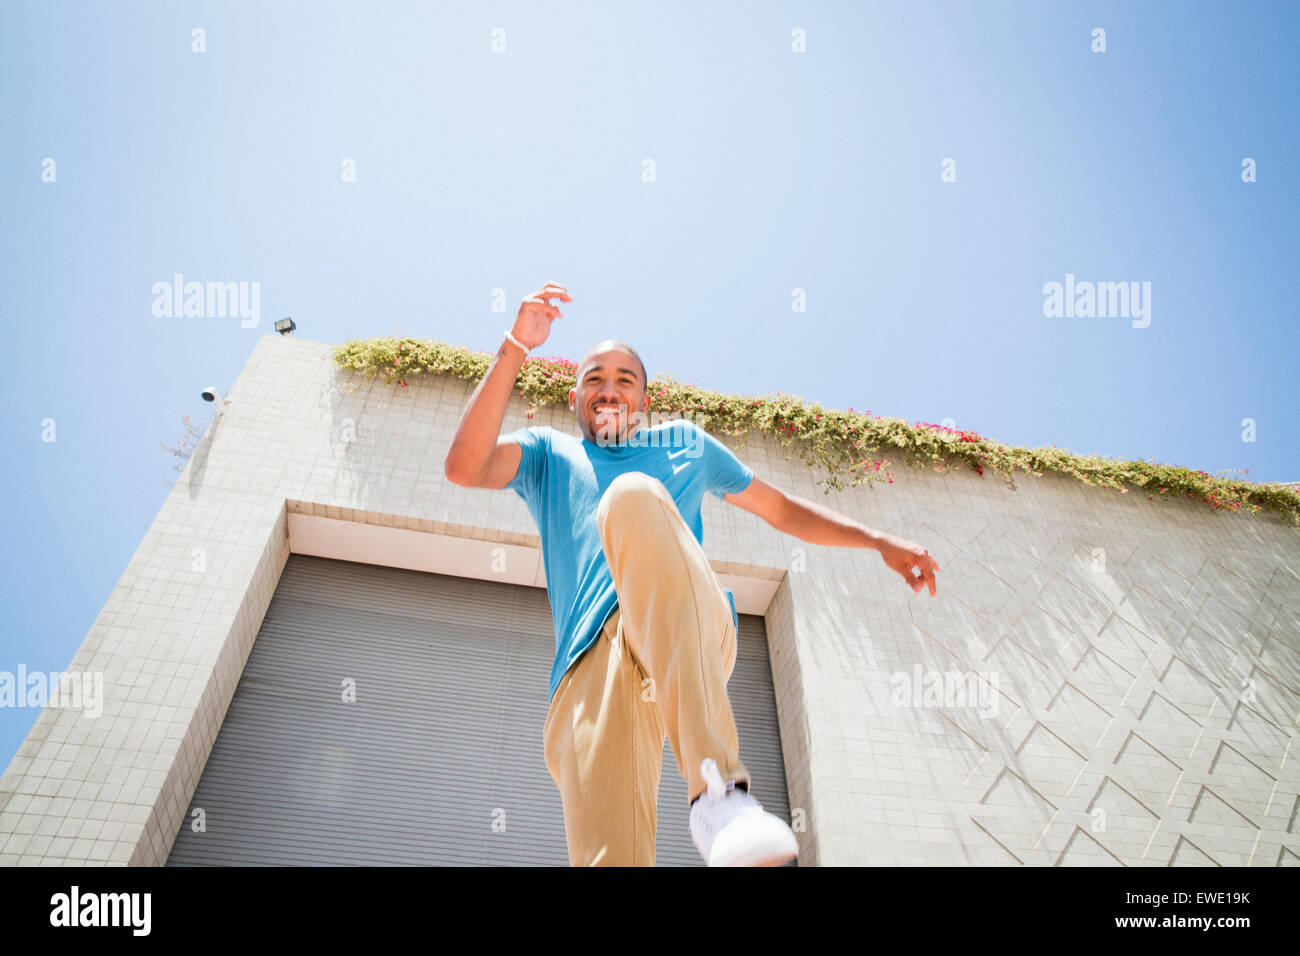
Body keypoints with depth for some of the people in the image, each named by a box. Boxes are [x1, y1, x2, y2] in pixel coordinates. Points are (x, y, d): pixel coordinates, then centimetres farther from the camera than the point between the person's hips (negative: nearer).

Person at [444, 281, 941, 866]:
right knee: (606, 855, -27)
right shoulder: (547, 455, 29)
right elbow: (464, 467, 7)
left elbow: (782, 511, 37)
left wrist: (879, 542, 26)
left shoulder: (685, 443, 33)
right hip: (589, 666, 1)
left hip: (691, 639, 0)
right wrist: (516, 348, 4)